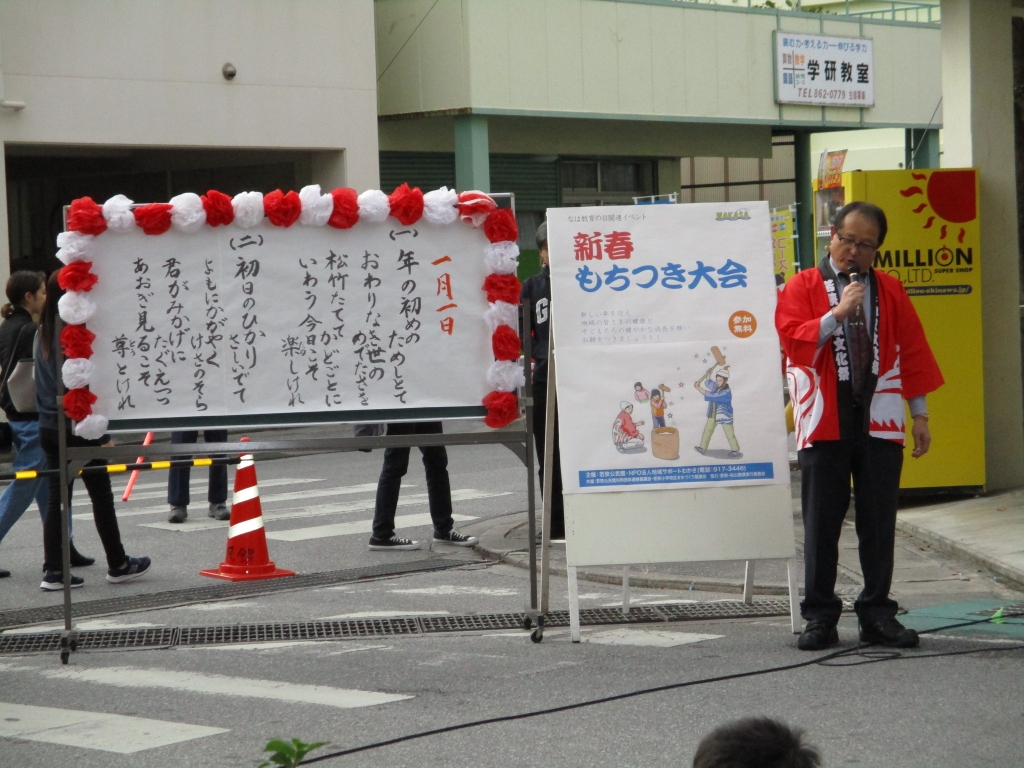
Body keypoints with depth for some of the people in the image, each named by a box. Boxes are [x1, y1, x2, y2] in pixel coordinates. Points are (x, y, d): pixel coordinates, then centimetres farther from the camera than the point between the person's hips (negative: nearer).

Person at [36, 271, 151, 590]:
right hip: (77, 429, -7)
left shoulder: (43, 333, 8)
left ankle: (53, 570, 4)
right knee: (101, 496, 6)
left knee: (56, 498, 7)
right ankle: (118, 565, 16)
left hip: (48, 429, 7)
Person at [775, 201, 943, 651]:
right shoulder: (802, 288, 5)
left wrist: (920, 414, 7)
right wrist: (837, 314, -20)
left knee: (879, 523, 3)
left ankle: (877, 614, 11)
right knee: (822, 523, 1)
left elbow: (912, 353, 11)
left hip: (879, 422, 2)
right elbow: (793, 339, -9)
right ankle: (820, 617, 8)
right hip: (825, 424, -2)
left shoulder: (890, 291, 11)